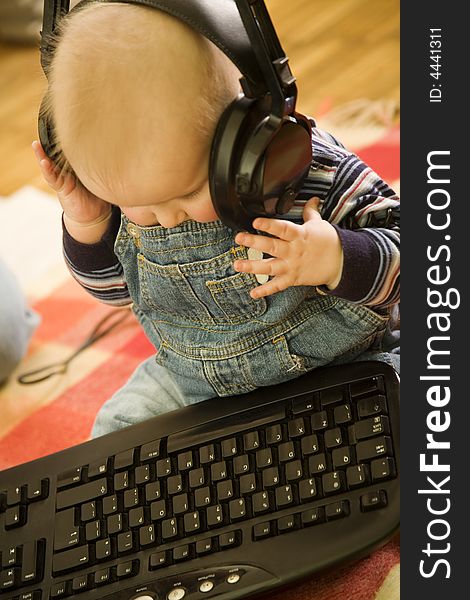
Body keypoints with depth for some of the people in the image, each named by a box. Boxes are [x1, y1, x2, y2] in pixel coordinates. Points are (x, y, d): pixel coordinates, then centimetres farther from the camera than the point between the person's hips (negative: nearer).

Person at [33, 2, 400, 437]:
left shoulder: (309, 167, -26)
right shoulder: (133, 183, -13)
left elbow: (395, 247, -18)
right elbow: (114, 286, 4)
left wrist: (339, 260, -39)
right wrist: (86, 224, -15)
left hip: (333, 371, -4)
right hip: (192, 381, 4)